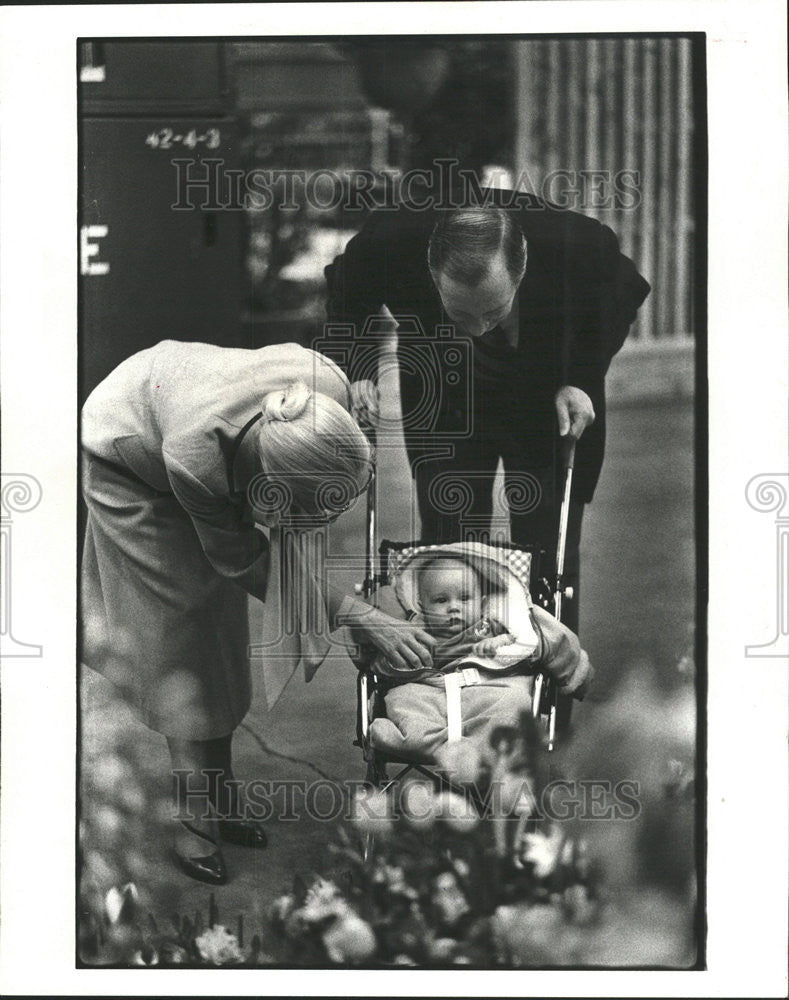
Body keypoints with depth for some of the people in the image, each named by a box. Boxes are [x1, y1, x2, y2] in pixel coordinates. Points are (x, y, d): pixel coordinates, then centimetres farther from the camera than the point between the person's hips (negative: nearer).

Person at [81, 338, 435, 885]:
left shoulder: (329, 388, -37)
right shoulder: (195, 458, -47)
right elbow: (244, 562, -29)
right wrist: (365, 619, -32)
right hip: (125, 453, -5)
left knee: (221, 628, 8)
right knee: (177, 632, -3)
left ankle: (221, 794, 21)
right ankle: (197, 818, 7)